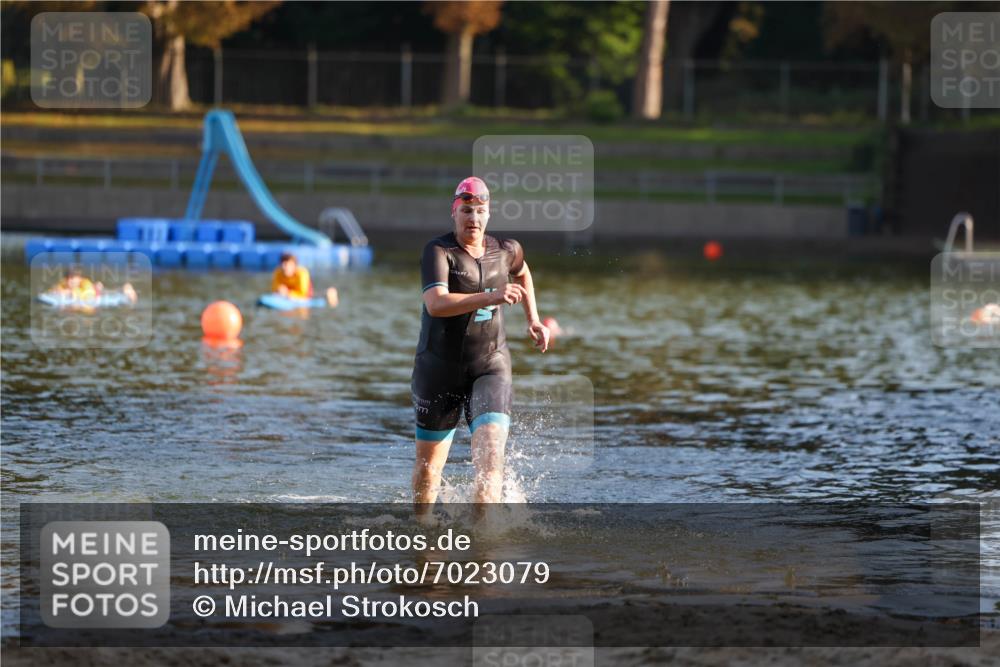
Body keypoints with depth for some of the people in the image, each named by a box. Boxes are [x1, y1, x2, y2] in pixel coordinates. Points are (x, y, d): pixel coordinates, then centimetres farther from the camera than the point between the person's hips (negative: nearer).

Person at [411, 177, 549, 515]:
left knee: (491, 454, -21)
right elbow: (436, 304, -32)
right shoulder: (438, 251, -14)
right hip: (440, 369, -2)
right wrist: (490, 298, -42)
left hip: (490, 366, 2)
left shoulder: (506, 250, 0)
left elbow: (522, 272, 28)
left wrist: (533, 320, 23)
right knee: (429, 462, 13)